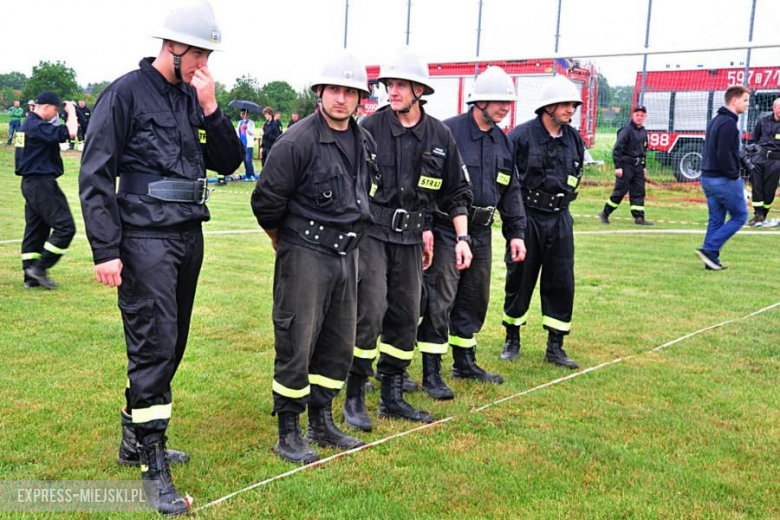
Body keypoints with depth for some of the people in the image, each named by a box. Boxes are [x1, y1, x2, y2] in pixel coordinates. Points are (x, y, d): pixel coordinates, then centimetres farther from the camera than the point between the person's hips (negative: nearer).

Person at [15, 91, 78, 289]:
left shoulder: (28, 124, 15)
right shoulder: (37, 126, -18)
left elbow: (54, 135, 21)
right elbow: (69, 133, -25)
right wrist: (71, 112, -11)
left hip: (30, 183, 11)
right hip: (42, 184, -11)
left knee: (35, 229, 12)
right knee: (65, 227, -7)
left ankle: (31, 277, 15)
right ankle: (39, 268, -5)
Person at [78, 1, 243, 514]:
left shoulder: (195, 97, 11)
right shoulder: (128, 92, -7)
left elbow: (228, 162, 9)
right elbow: (96, 175, -9)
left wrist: (210, 109, -5)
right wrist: (105, 250, -14)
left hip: (189, 236, 7)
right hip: (145, 237, -7)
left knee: (171, 344, 13)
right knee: (154, 346, -8)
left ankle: (135, 439, 30)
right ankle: (155, 469, 1)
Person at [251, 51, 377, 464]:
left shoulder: (365, 143, 9)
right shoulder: (297, 142, -15)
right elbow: (266, 201, -10)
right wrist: (286, 243, 3)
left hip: (346, 256, 8)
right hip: (304, 257, -7)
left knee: (339, 345, 14)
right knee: (296, 345, -1)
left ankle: (322, 423, 30)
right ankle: (289, 435, 13)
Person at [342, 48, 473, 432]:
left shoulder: (440, 136, 5)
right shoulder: (370, 128, -5)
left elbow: (456, 192, 12)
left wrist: (462, 237, 5)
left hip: (410, 237, 4)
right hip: (370, 231, -4)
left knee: (406, 315, 8)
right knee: (370, 310, -12)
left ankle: (392, 397, 21)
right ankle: (355, 398, 2)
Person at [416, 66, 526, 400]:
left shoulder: (503, 141, 12)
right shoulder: (448, 132, -11)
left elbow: (511, 191, 17)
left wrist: (516, 233, 12)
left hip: (482, 234, 7)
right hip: (446, 231, -7)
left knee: (475, 300, 15)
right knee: (438, 303, -4)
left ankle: (465, 363, 31)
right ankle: (431, 375, 5)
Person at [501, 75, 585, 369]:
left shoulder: (575, 140, 6)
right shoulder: (522, 135, -10)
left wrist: (563, 199, 14)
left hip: (559, 219, 4)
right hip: (526, 218, -4)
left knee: (561, 283, 4)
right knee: (519, 281, 6)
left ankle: (555, 347, 15)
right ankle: (512, 340, 24)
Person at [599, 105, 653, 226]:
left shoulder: (644, 132, 14)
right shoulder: (626, 130, -11)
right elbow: (617, 149, -15)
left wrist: (644, 166, 19)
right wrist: (618, 167, -19)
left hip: (638, 166, 7)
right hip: (626, 166, -7)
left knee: (639, 192, 4)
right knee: (620, 192, -4)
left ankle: (639, 218, 6)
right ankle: (605, 214, 9)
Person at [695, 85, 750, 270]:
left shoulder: (715, 121, 15)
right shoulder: (729, 123, -16)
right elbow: (724, 155, -23)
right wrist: (734, 176, -14)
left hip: (708, 178, 9)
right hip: (725, 180, -9)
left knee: (715, 220, 11)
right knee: (740, 216, 3)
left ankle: (712, 260, 11)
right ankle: (709, 249, -4)